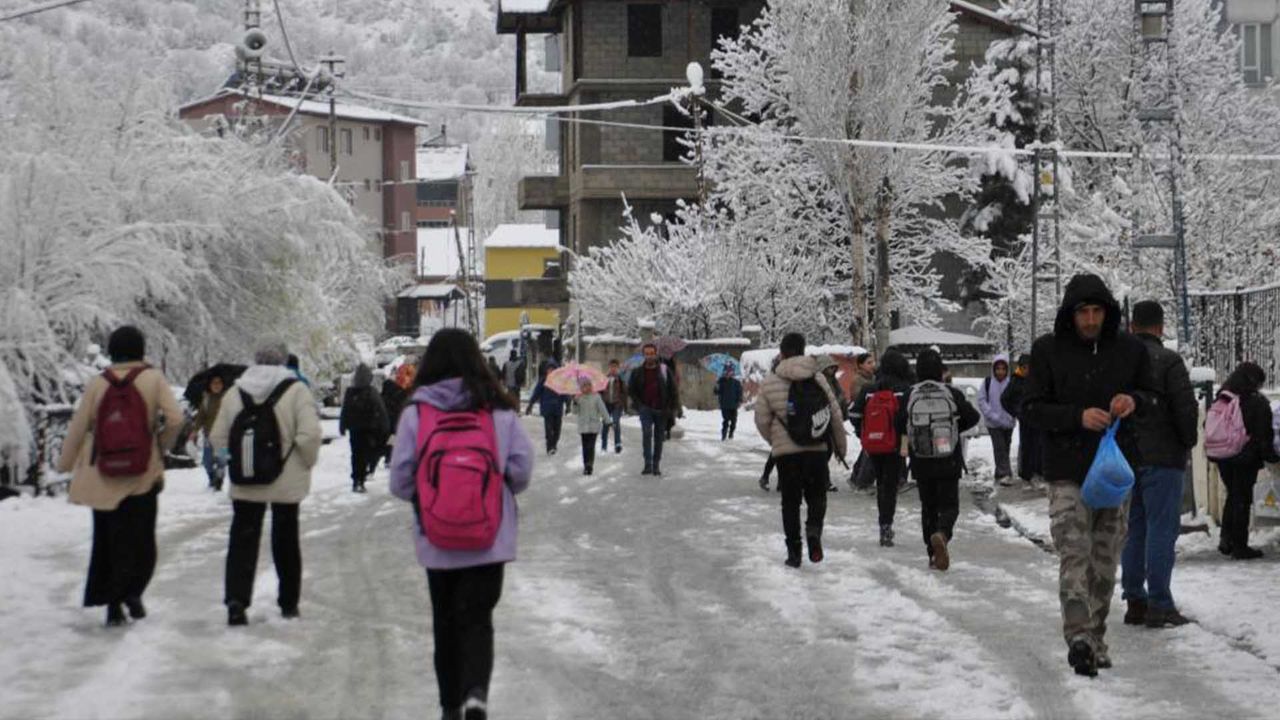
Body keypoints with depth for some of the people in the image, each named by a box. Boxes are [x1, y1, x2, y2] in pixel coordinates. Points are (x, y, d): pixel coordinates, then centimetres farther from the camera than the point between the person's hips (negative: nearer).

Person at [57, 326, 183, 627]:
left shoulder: (97, 383, -2)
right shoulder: (153, 379, -6)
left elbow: (78, 427, 1)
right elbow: (175, 419, -13)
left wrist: (65, 464, 13)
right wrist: (161, 444, 6)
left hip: (102, 477, 2)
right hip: (143, 476, -2)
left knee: (108, 540, 13)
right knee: (141, 540, 8)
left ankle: (112, 604, 13)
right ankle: (132, 590, -14)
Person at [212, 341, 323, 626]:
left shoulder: (235, 393, 1)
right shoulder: (295, 391, -11)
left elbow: (219, 438, 3)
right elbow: (309, 435, -20)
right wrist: (307, 462, -2)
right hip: (286, 482, -2)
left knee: (243, 540, 6)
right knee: (285, 539, 13)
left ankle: (236, 601, -8)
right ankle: (288, 602, 22)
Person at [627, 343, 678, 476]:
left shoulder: (664, 370, 3)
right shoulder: (637, 372, 5)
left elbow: (672, 390, 6)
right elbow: (631, 390, 11)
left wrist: (670, 407, -2)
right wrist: (639, 404, -3)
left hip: (661, 410, 1)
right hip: (645, 409, -1)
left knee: (659, 437, 6)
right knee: (646, 433, -20)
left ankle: (656, 465, 17)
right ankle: (648, 464, -22)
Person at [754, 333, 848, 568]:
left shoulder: (769, 382, -4)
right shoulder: (818, 379, -1)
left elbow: (762, 420, -1)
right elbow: (835, 415, 2)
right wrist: (841, 446, 14)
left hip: (785, 451, -1)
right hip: (817, 450, 1)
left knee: (790, 502, 11)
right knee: (816, 496, 15)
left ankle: (793, 551, 9)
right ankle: (814, 529, -13)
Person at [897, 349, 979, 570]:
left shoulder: (910, 395, -7)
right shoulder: (951, 393, -7)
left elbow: (900, 426, -4)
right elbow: (972, 417, -1)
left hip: (921, 463, 1)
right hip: (949, 462, -1)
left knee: (928, 507, 15)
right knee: (949, 505, 5)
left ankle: (934, 553, 11)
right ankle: (942, 534, -26)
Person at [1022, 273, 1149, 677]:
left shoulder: (1130, 350, 5)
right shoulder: (1048, 350, -1)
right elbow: (1031, 409, -2)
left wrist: (1134, 401, -9)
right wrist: (1078, 416, -17)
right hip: (1067, 473, -3)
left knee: (1105, 561, 9)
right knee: (1074, 555, -15)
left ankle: (1096, 639, 20)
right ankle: (1079, 639, -22)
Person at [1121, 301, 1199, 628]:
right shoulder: (1168, 361, -11)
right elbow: (1186, 408, -14)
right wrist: (1188, 443, 2)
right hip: (1162, 457, -6)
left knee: (1133, 528, 12)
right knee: (1162, 527, -4)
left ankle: (1134, 601, 14)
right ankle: (1159, 604, -6)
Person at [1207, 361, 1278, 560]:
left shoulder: (1219, 400, 6)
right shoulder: (1257, 403, -12)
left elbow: (1208, 428, 13)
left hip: (1223, 458, 6)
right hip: (1246, 459, -6)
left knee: (1232, 496, 19)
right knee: (1242, 499, 1)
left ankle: (1226, 539, 16)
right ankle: (1239, 546, 3)